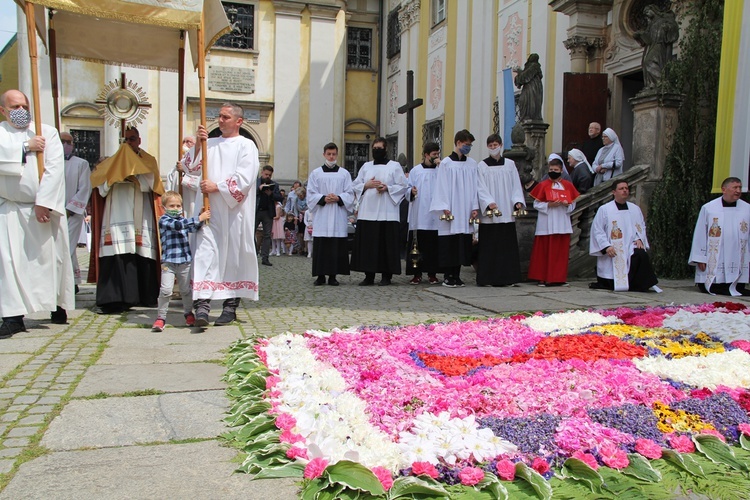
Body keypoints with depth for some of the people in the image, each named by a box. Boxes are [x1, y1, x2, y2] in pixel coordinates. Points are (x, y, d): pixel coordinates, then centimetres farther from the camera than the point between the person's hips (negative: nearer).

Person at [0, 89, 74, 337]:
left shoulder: (48, 132, 0)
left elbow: (54, 169, -11)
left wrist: (44, 203, -18)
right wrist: (26, 147, -15)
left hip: (46, 207, 0)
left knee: (52, 256, 6)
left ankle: (58, 305, 23)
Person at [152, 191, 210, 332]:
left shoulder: (182, 219, 14)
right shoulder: (164, 220, -7)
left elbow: (193, 228, 6)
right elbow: (177, 225, -23)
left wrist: (201, 219, -12)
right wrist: (198, 219, -27)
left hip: (185, 260, 5)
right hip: (168, 261, -5)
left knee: (186, 289, 14)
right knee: (166, 290, -12)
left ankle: (188, 314, 30)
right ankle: (161, 318, 0)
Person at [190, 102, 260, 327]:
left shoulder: (246, 146, 3)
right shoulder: (209, 144, 17)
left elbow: (244, 178, -9)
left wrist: (217, 186, -11)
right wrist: (198, 144, -3)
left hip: (234, 212, -3)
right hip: (208, 209, 3)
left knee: (234, 255, 2)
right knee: (205, 252, -8)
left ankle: (230, 306, 10)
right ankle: (202, 304, -14)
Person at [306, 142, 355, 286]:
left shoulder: (344, 173, 10)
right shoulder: (316, 173, 10)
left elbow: (350, 194, 6)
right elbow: (311, 194, 4)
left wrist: (338, 198, -12)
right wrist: (323, 198, -12)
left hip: (338, 216, 0)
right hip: (321, 216, 0)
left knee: (337, 247, -2)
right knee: (320, 246, -2)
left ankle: (333, 275, 4)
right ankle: (320, 275, 4)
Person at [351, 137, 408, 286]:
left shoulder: (395, 166, 6)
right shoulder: (366, 166, 15)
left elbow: (403, 186, 1)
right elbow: (355, 185, 14)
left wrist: (387, 188, -14)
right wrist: (367, 185, -5)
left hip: (387, 212, -3)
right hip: (367, 211, 3)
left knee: (387, 244, -3)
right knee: (367, 244, 0)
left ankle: (386, 276, 5)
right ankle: (369, 276, 7)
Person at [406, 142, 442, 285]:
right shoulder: (415, 171, 8)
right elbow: (407, 190, 8)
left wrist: (441, 167, -9)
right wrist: (411, 191, -14)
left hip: (435, 215, 0)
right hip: (419, 215, 0)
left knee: (434, 245, 2)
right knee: (418, 245, 1)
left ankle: (432, 273, 12)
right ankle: (417, 274, 9)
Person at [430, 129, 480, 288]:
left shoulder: (472, 164, 9)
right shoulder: (446, 163, -1)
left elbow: (474, 187, 9)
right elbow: (441, 187, -4)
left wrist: (475, 207, 1)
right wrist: (445, 208, -11)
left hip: (466, 211, 4)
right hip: (450, 211, -4)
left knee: (463, 244, 4)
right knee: (449, 244, -2)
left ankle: (456, 275, 12)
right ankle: (448, 276, 6)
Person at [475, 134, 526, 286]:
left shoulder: (510, 164, 12)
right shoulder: (482, 165, 5)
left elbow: (516, 185, 9)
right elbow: (481, 188, -3)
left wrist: (518, 201, -7)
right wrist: (489, 202, -19)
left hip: (507, 213, 3)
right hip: (488, 214, -2)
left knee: (507, 245, 2)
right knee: (488, 247, -3)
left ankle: (505, 277, 8)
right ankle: (485, 278, 1)